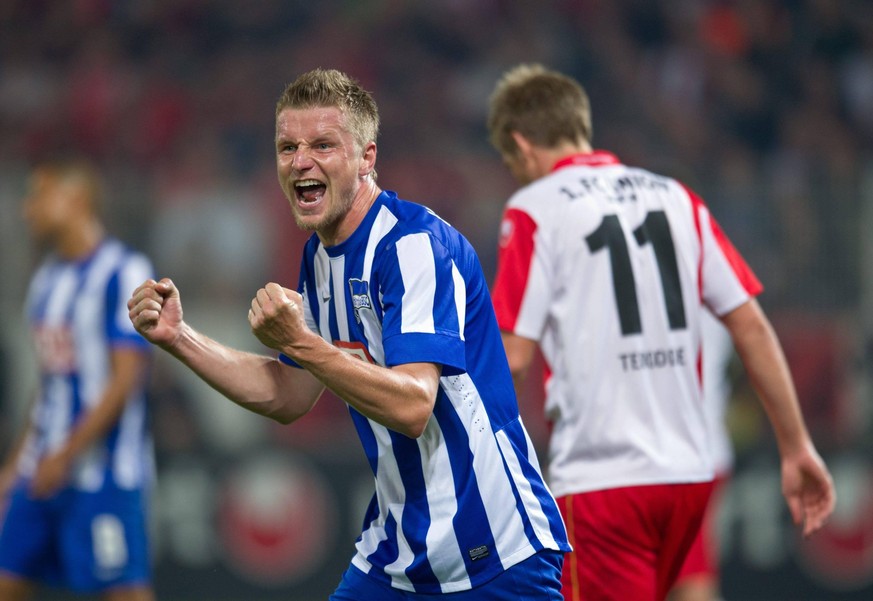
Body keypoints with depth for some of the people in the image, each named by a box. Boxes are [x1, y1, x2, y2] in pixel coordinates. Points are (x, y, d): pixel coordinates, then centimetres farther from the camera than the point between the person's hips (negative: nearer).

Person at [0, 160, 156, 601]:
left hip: (104, 470, -8)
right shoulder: (47, 279, 15)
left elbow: (126, 379, -15)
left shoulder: (122, 272, -10)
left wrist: (67, 455, -19)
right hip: (44, 471, 8)